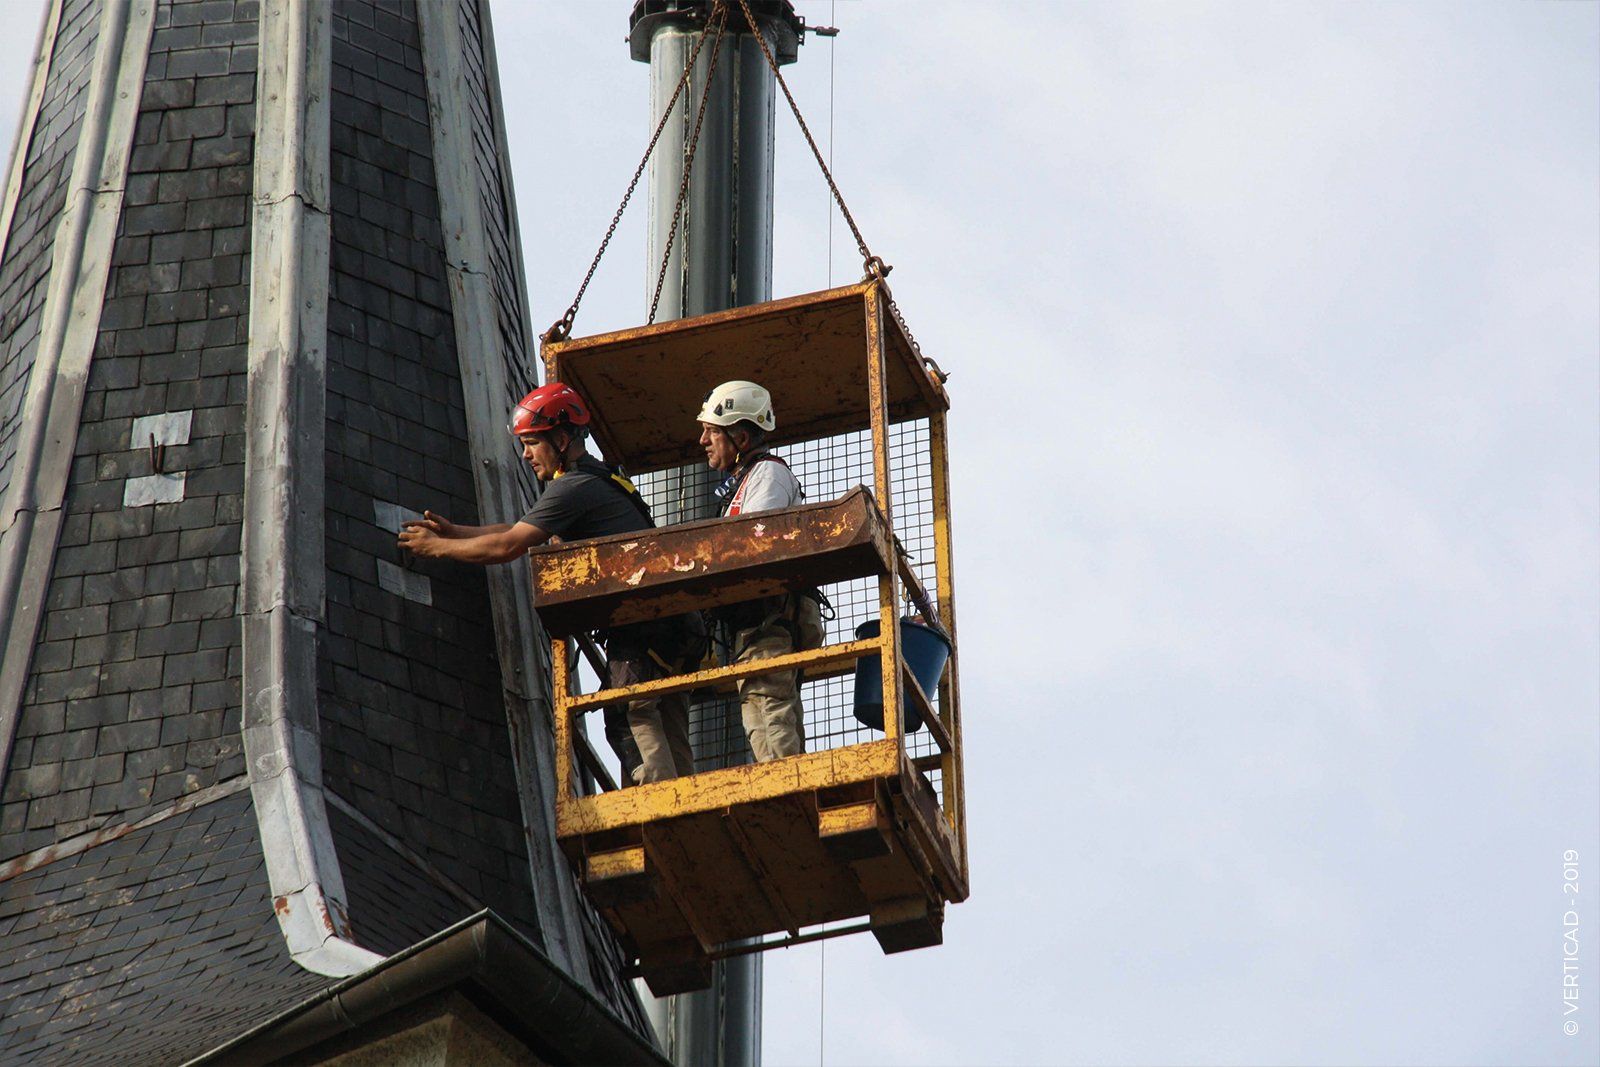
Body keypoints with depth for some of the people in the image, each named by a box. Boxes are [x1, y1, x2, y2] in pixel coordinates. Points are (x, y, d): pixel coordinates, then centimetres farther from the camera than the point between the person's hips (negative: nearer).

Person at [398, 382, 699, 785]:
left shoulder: (575, 488, -10)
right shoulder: (596, 477, 23)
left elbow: (507, 547, -11)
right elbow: (523, 531, 27)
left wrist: (437, 548, 1)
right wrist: (455, 532, 22)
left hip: (644, 625, -10)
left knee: (630, 721, -14)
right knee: (667, 731, 6)